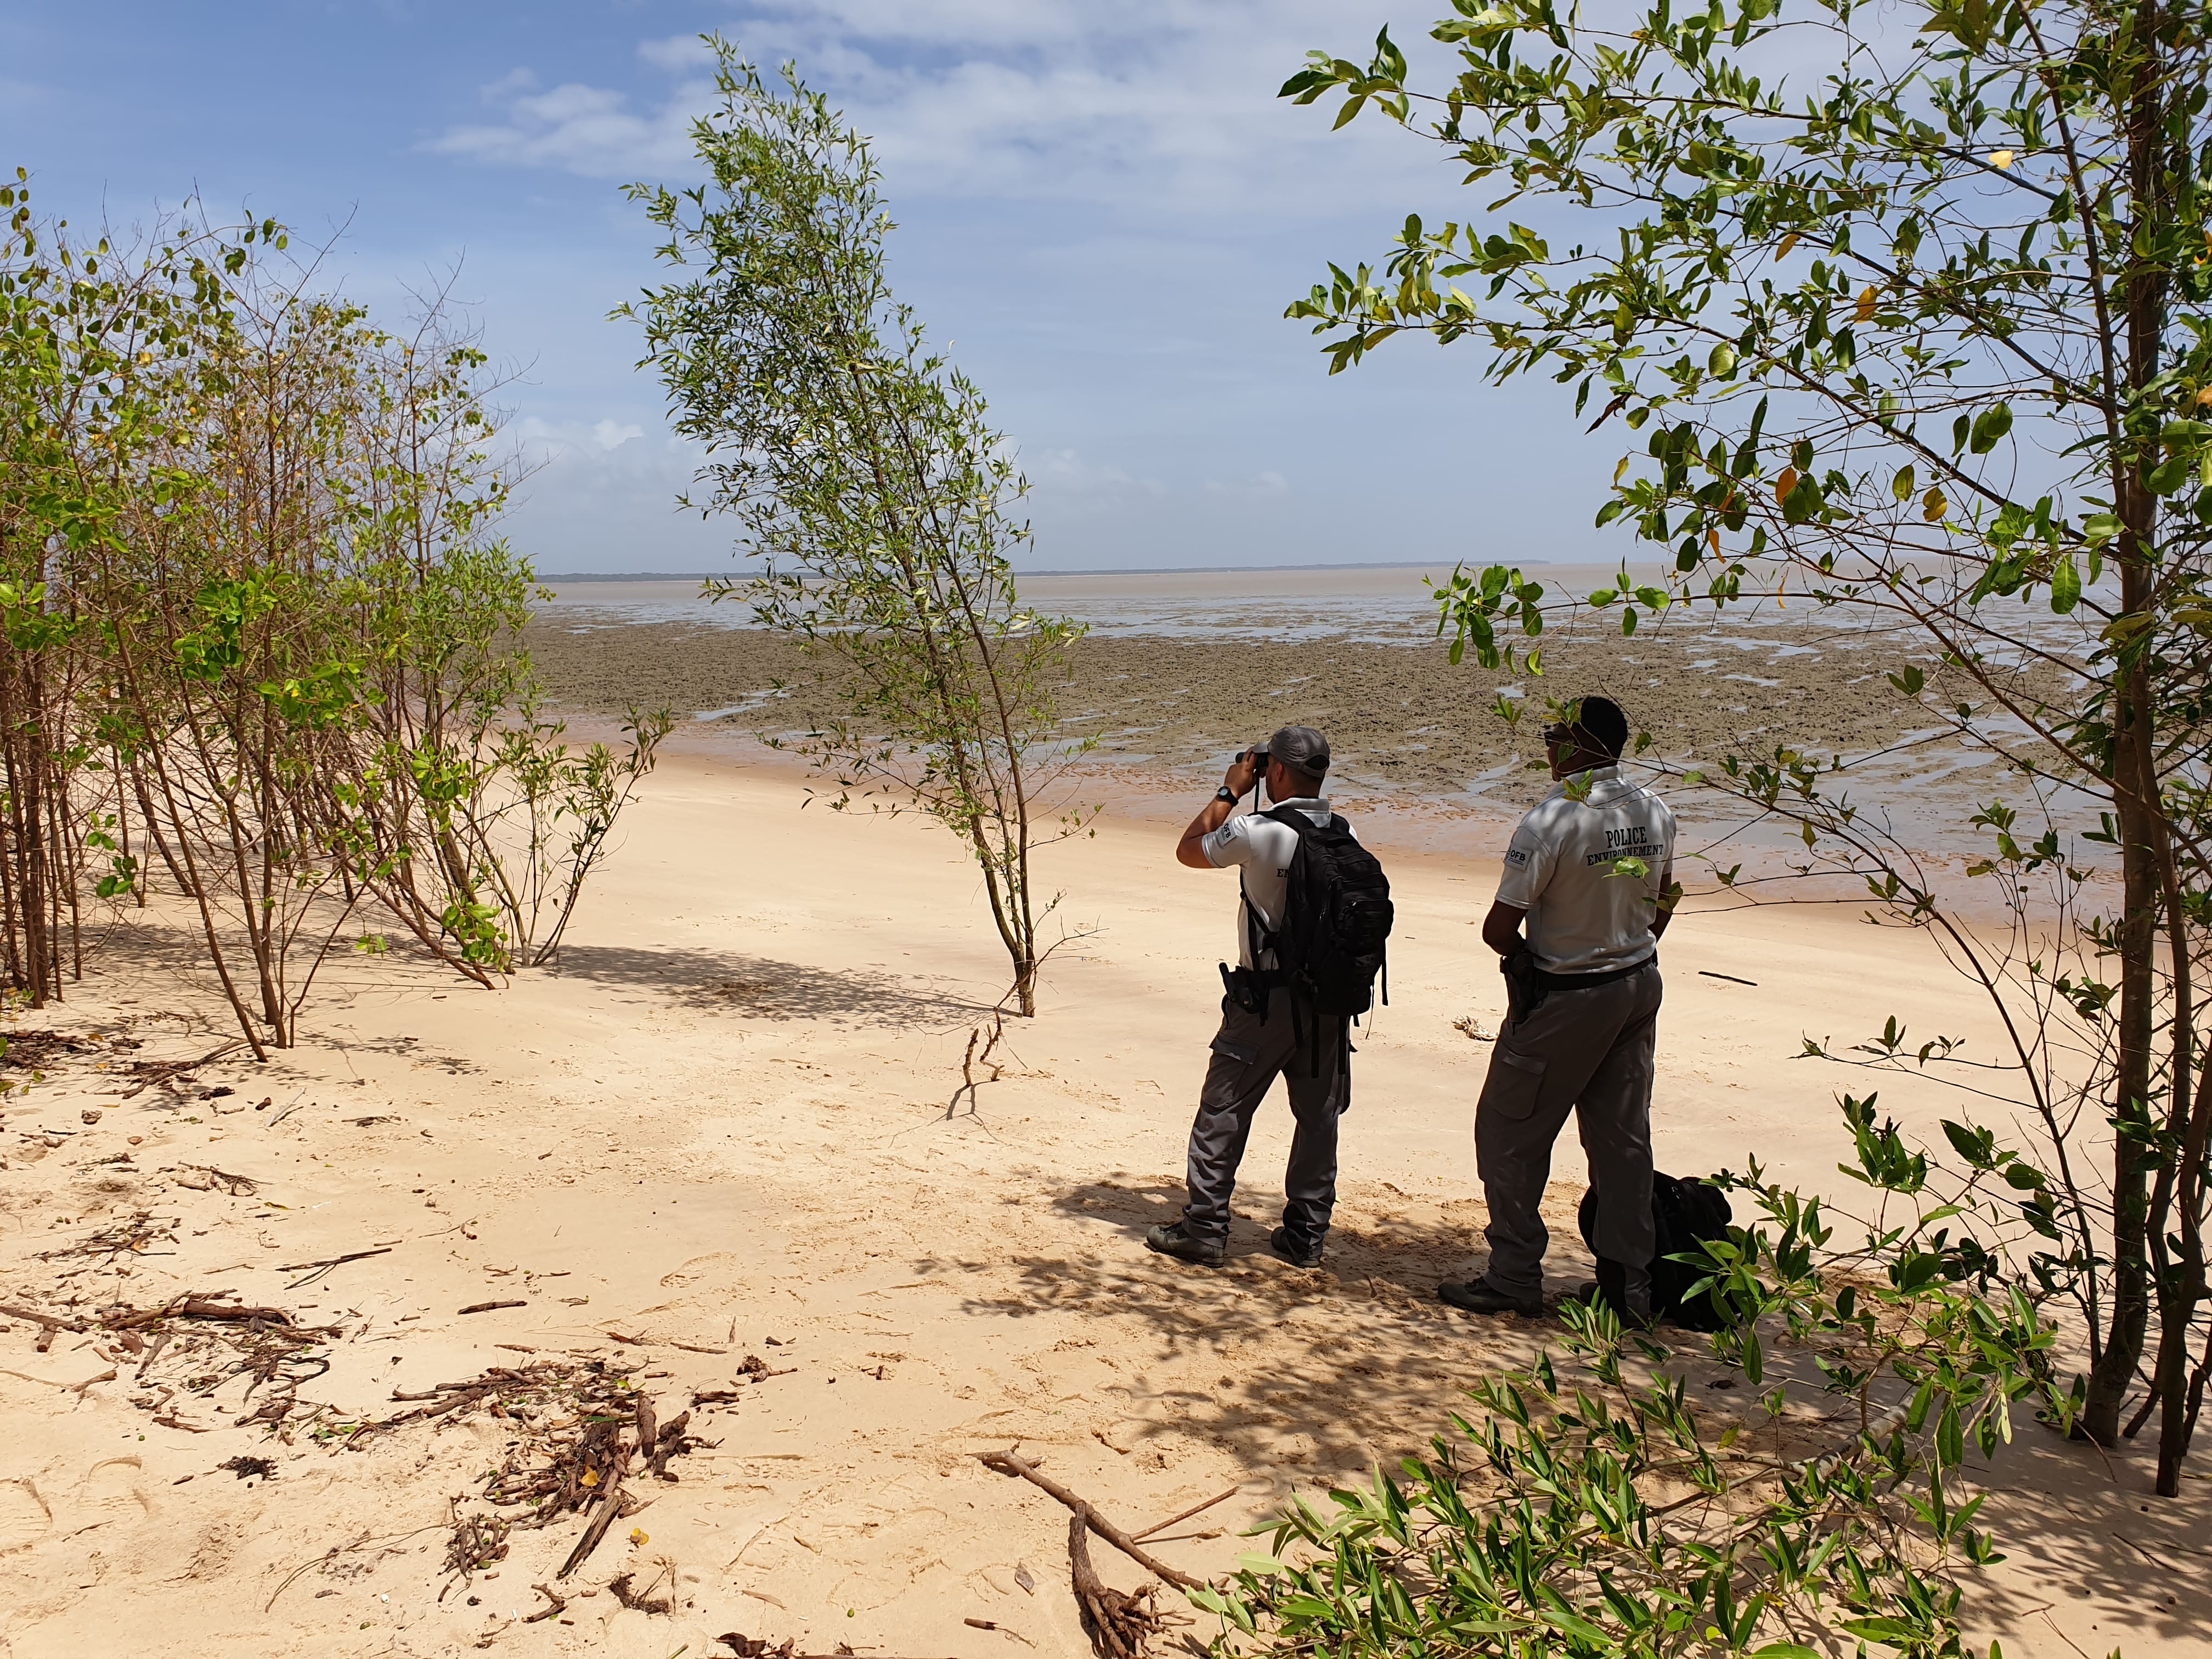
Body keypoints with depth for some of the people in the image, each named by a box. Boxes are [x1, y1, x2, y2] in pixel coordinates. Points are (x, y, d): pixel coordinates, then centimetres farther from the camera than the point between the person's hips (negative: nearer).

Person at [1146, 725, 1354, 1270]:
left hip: (1265, 995, -5)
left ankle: (1204, 1229, 10)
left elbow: (1188, 850, 1)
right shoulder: (1345, 835, 1)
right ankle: (1306, 1235, 19)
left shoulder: (1258, 831, -15)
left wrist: (1229, 791, 7)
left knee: (1223, 1111, 5)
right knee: (1318, 1114, 12)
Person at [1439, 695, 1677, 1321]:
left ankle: (1515, 1278, 12)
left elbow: (1497, 929, -19)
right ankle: (1629, 1283, 21)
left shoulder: (1550, 823, -22)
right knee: (1623, 1137, 14)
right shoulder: (1655, 812, -1)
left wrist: (1525, 956, 1)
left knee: (1511, 1133, 7)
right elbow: (1661, 904, 13)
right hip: (1639, 988, 7)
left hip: (1564, 999, -7)